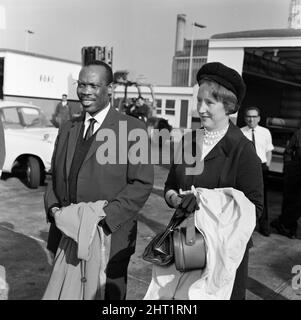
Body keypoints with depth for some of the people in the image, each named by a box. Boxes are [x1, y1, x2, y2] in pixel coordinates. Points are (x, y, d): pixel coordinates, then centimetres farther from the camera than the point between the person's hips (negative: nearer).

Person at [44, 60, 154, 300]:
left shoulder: (133, 129, -6)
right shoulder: (67, 130, 13)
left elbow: (142, 184, -11)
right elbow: (55, 178, 17)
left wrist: (103, 216, -18)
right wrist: (53, 207, -2)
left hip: (109, 238, -4)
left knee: (108, 294, 10)